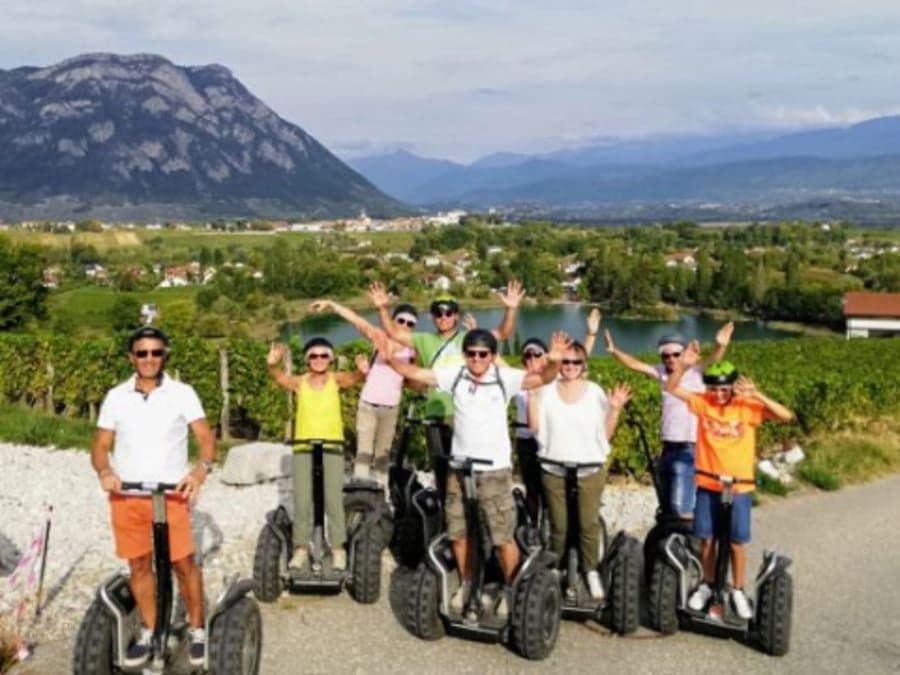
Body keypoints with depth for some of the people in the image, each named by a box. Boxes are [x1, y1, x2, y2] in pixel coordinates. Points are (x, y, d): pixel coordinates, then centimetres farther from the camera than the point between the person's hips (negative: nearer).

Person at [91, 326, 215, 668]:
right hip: (126, 494, 2)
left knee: (184, 563, -2)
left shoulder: (182, 393, -1)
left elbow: (206, 437, -6)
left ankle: (197, 630, 14)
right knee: (139, 565, 10)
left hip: (172, 493, -2)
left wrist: (201, 469, -25)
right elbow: (101, 445, 5)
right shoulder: (116, 396, 5)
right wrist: (105, 472, -15)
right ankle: (149, 632, 25)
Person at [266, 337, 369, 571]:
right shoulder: (299, 382, 1)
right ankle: (301, 547, 13)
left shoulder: (336, 380, -1)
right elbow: (279, 377, -17)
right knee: (302, 500, 3)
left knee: (333, 497, -5)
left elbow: (352, 378, -21)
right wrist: (272, 365, -40)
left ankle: (338, 548, 4)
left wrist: (362, 371, -45)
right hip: (303, 447, 2)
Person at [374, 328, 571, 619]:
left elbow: (542, 378, -24)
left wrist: (554, 362, -44)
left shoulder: (505, 377, -11)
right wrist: (389, 356, -16)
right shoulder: (454, 375, -4)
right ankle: (466, 583, 37)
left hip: (495, 470, -3)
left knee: (503, 536, -1)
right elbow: (414, 373, -2)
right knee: (459, 531, 16)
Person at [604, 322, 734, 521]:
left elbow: (713, 362, -25)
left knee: (681, 507, -13)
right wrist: (614, 350, -15)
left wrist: (721, 346, -46)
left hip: (689, 448, -6)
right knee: (666, 506, 15)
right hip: (668, 447, 6)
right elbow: (635, 364, 1)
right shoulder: (662, 373, 6)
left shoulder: (696, 373, -8)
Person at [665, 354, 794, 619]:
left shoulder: (748, 407, -9)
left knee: (737, 542, 6)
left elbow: (787, 416, -18)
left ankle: (738, 590, 24)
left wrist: (757, 395, -29)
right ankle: (707, 585, 30)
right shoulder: (703, 402, -4)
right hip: (707, 485, 2)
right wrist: (684, 365, -26)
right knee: (707, 538, 11)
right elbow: (672, 388, -10)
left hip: (739, 487, -1)